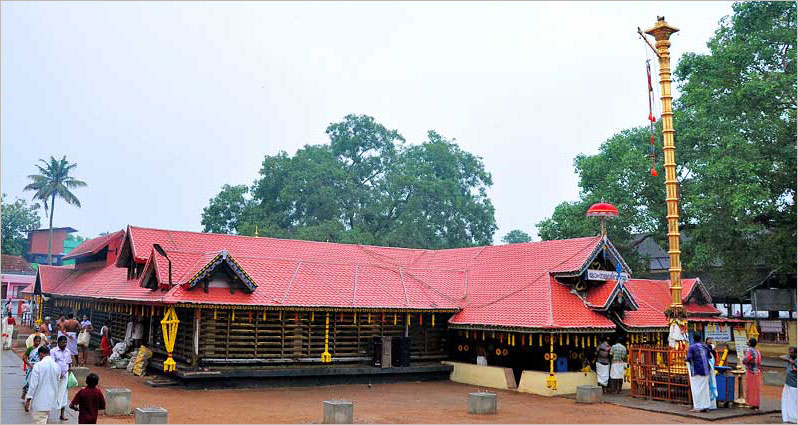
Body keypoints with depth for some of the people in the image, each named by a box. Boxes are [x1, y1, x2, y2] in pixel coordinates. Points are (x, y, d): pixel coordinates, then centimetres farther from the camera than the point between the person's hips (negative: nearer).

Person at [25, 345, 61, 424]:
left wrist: (28, 400, -8)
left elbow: (33, 384, -14)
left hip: (39, 402, -5)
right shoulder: (57, 366, 3)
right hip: (50, 401, 5)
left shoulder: (38, 365, -13)